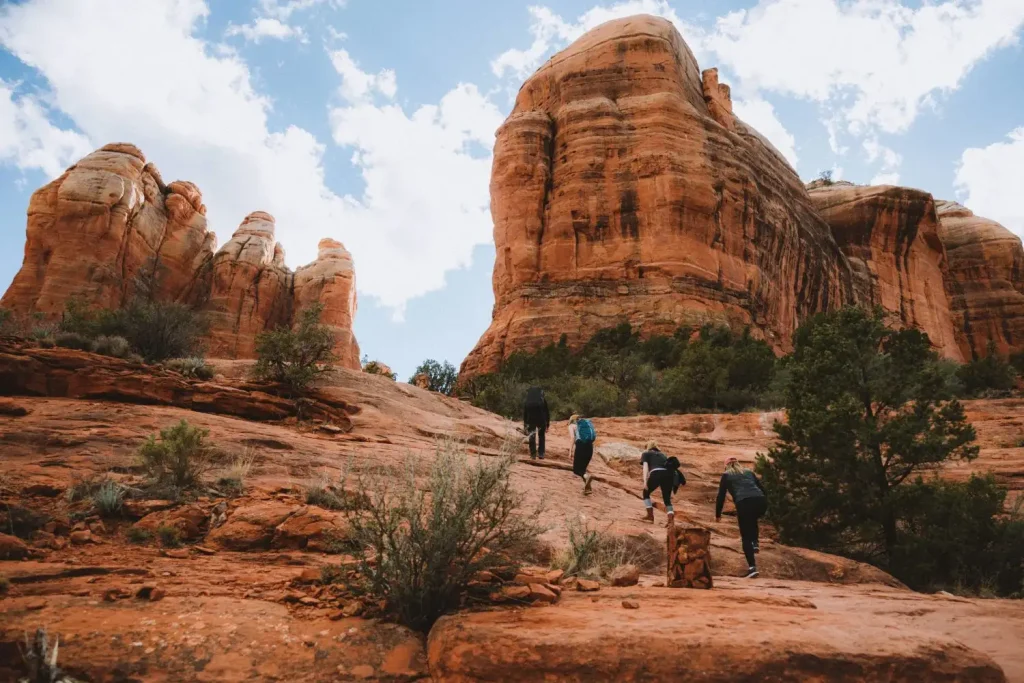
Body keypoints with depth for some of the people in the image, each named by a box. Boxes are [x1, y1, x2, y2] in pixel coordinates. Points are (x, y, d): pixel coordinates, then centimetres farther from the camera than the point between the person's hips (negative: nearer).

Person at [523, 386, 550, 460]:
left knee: (532, 438, 11)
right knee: (541, 437, 17)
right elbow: (547, 413, -2)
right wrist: (547, 424, 4)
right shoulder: (543, 401, -3)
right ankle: (541, 454, 11)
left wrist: (525, 425, 8)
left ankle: (533, 455, 6)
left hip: (531, 422, 0)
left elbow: (524, 414, 2)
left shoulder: (526, 402, -1)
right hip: (541, 421, 0)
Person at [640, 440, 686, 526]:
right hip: (669, 474, 4)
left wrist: (645, 481, -5)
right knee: (667, 499, 16)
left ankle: (650, 515, 19)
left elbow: (645, 467, 6)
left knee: (646, 493, 22)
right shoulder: (662, 455, 37)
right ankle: (671, 519, -3)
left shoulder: (646, 454, 23)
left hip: (656, 473, -4)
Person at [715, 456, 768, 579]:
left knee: (746, 537, 5)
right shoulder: (749, 472, 29)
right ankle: (755, 543, 18)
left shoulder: (726, 475, 20)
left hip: (744, 504, -4)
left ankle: (752, 567, -7)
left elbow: (721, 496, 17)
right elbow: (763, 489, 28)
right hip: (761, 502, 4)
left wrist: (718, 515, 26)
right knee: (752, 520, 37)